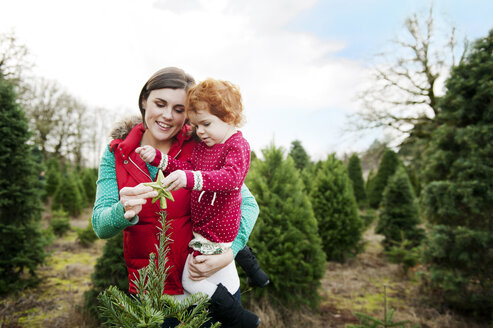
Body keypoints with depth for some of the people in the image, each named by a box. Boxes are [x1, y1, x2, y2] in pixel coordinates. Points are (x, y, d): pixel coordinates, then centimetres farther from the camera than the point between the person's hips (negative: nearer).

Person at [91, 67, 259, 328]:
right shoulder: (116, 154, -4)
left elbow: (248, 204, -9)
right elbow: (100, 226, -10)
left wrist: (228, 254, -23)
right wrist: (125, 211, -33)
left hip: (208, 285, -1)